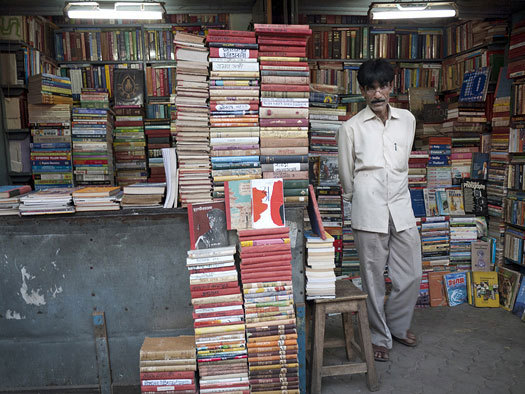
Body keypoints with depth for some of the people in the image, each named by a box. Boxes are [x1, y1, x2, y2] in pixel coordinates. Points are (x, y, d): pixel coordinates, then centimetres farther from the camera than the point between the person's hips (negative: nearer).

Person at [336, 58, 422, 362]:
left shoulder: (407, 120, 9)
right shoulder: (352, 127, -2)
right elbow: (347, 175, 7)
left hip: (401, 206, 4)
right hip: (369, 210, -3)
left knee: (412, 275, 8)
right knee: (374, 278, 5)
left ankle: (398, 324, 34)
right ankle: (380, 336, 25)